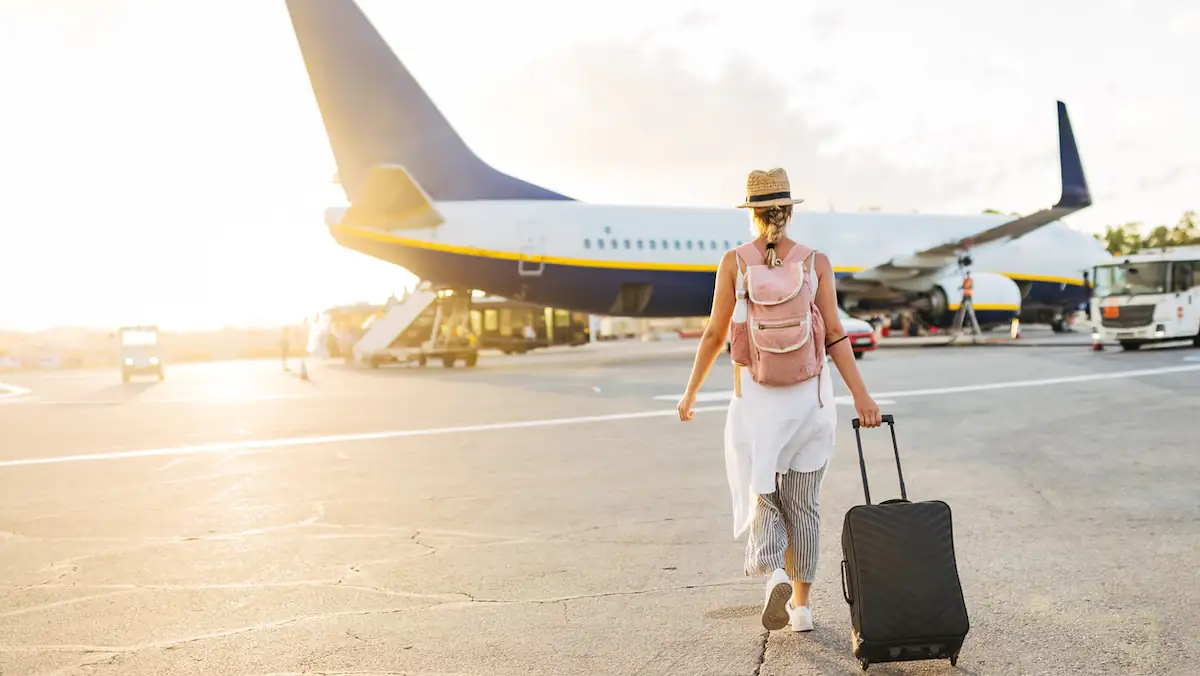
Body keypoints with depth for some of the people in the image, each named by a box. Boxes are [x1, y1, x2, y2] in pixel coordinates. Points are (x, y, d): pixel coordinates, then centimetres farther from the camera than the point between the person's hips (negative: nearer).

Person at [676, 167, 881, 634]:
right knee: (803, 502, 14)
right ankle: (801, 605, 20)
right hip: (808, 396, 1)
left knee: (761, 497, 11)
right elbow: (834, 335, -7)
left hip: (754, 398, -1)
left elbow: (715, 334, -2)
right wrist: (861, 397, -5)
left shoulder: (734, 261, -3)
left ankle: (774, 573, -17)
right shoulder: (816, 262, -1)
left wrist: (691, 392, 9)